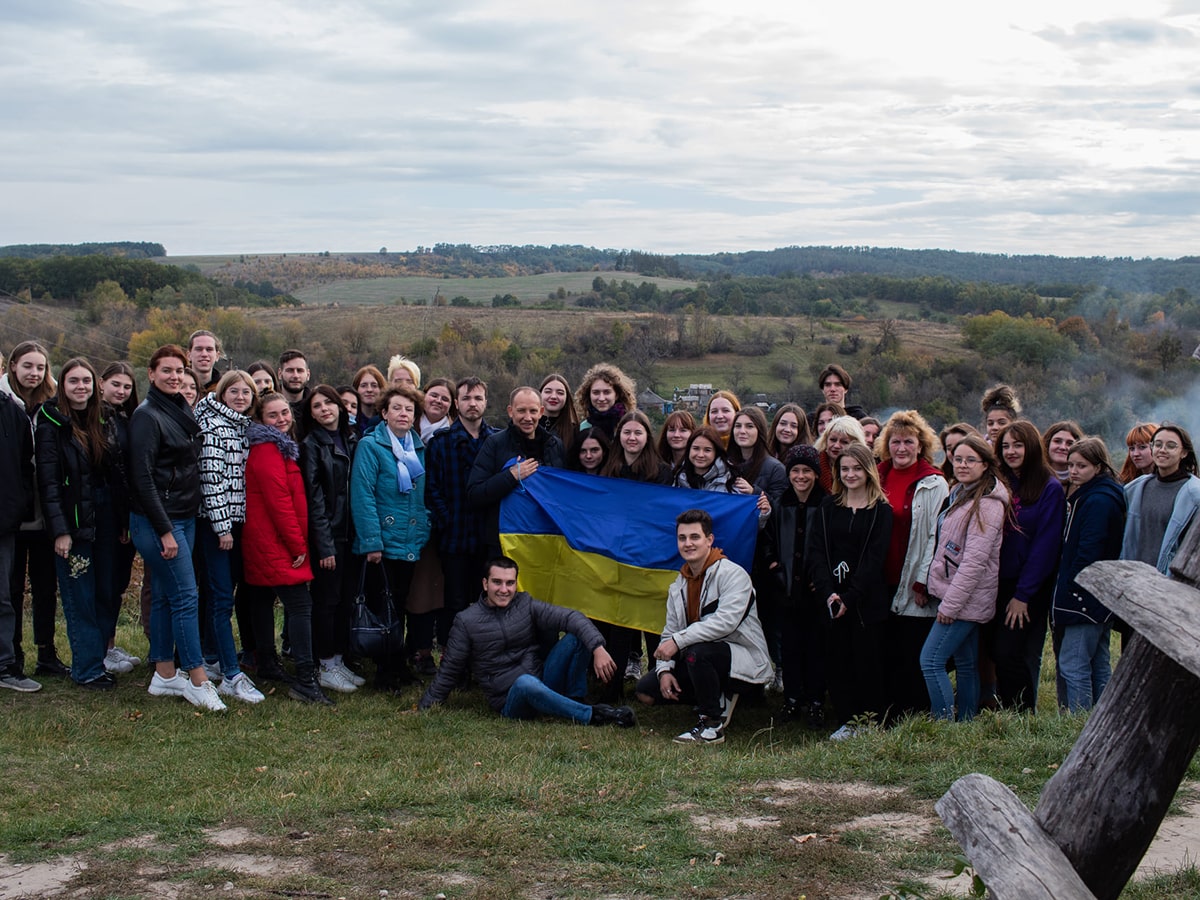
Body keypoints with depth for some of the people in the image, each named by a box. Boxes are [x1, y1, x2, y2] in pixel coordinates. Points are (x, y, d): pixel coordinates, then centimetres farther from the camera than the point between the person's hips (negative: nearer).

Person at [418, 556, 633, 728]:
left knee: (576, 637, -15)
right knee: (526, 683, -40)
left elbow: (570, 617, -10)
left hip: (544, 684, 3)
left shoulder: (526, 605, 3)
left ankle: (574, 701, -7)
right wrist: (425, 707, 7)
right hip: (510, 702, -3)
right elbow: (449, 670, 8)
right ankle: (592, 715, -30)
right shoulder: (466, 621, 0)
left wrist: (597, 648, -27)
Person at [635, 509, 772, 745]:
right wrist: (665, 669, -11)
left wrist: (678, 641, -29)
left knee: (698, 652, -37)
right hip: (702, 662, 8)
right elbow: (669, 632, 8)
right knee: (646, 690, -2)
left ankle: (713, 725, -17)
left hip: (744, 661, -8)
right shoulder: (679, 586, 11)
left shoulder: (733, 574, -14)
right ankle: (720, 700, 10)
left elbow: (726, 622, -28)